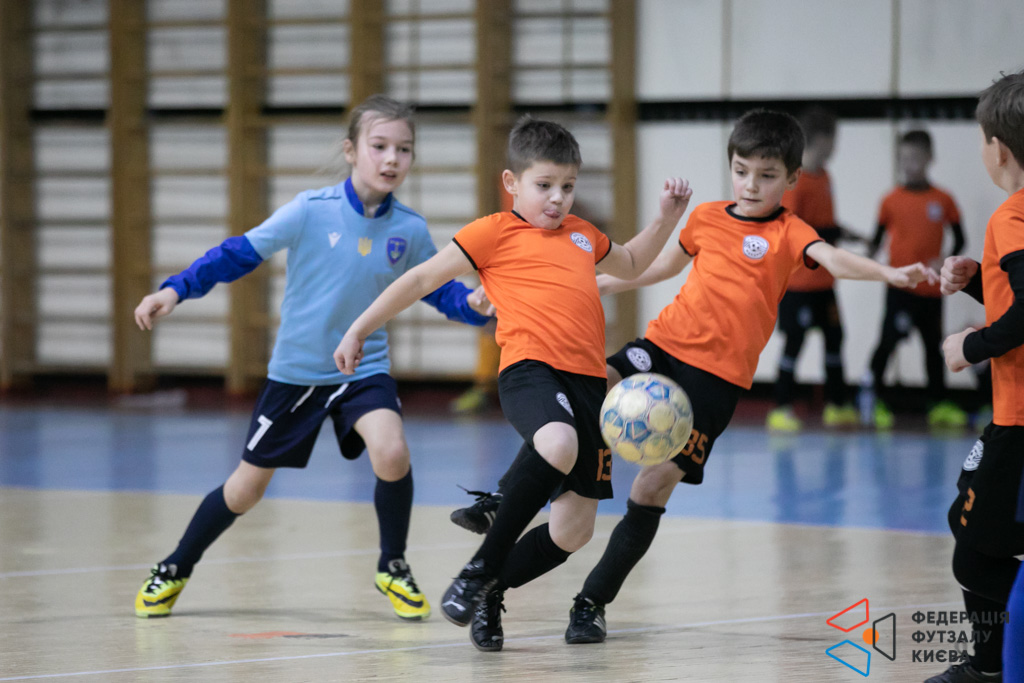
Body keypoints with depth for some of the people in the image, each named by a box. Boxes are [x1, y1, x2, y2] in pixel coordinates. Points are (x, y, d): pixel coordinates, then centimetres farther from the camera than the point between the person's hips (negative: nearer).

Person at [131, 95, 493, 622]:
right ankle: (175, 570, 34)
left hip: (363, 368, 1)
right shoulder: (311, 212, -16)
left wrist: (474, 304, -16)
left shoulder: (410, 231, -8)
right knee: (246, 489, 8)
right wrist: (175, 290, -18)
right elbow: (240, 254, -10)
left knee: (390, 452, -28)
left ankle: (393, 568, -3)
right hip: (295, 373, -1)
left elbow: (439, 290, 5)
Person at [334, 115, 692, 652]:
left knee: (574, 530, 1)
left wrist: (667, 218, 31)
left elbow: (630, 264, 45)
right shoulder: (495, 232, 6)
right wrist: (359, 330, 7)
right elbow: (423, 278, 9)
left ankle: (490, 592, 28)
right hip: (530, 368, -6)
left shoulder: (581, 234, 24)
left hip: (587, 381, 6)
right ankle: (481, 568, -22)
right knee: (558, 444, -40)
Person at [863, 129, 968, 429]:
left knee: (933, 344, 12)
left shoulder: (942, 200, 1)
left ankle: (940, 404, 21)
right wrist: (871, 252, -19)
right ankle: (873, 397, 0)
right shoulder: (892, 200, -1)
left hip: (931, 288, 2)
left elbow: (959, 238, 6)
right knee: (889, 339, -11)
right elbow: (878, 236, 2)